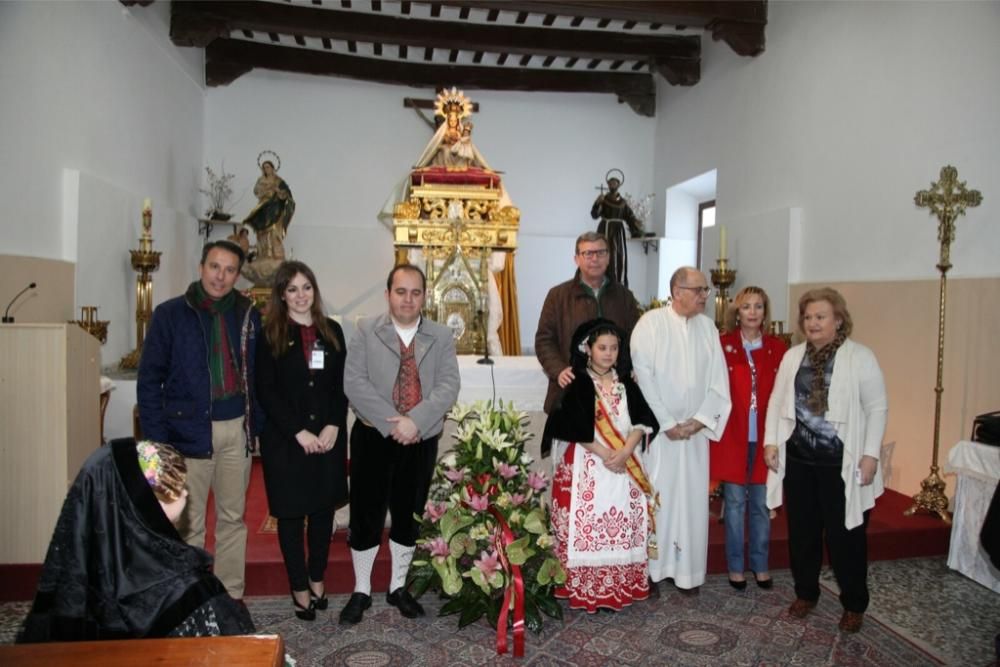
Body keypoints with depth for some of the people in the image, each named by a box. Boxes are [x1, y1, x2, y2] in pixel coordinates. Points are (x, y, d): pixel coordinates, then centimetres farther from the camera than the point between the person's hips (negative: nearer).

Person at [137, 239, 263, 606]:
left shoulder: (249, 316, 6)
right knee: (188, 524, 5)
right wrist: (157, 439, -8)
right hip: (189, 431, -3)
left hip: (237, 431, 3)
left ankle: (231, 596, 24)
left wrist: (257, 425, 1)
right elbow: (149, 379, -3)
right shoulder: (171, 314, -2)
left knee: (233, 518, 12)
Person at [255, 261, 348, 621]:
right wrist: (299, 432, -14)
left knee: (324, 508, 10)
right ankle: (299, 587, 20)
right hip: (285, 439, -3)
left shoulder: (332, 331, 7)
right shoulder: (270, 335, -2)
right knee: (291, 513, 6)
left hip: (328, 436, 3)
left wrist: (333, 426, -8)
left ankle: (317, 577, 28)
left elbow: (342, 385, 5)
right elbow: (266, 392, -7)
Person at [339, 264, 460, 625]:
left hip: (421, 441, 2)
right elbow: (354, 382, -10)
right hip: (373, 437, -2)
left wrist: (415, 420, -21)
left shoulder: (441, 336, 4)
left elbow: (448, 386, -7)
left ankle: (398, 587, 31)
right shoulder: (366, 331, -1)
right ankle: (361, 591, 24)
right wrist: (392, 422, -18)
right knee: (366, 515, 5)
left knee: (409, 515, 13)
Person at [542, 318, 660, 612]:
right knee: (587, 523, -5)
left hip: (624, 463, 5)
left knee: (625, 523, 6)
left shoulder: (625, 383, 11)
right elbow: (575, 428, -12)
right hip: (586, 464, -4)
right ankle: (586, 588, 6)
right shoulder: (576, 385, -4)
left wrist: (625, 451, -12)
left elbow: (642, 420, 3)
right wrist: (605, 454, -15)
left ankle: (621, 585, 19)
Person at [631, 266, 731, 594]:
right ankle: (652, 569, 16)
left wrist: (699, 420, -8)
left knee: (692, 500, 8)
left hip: (695, 431, 4)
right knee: (655, 498, 2)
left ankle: (688, 571, 21)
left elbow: (718, 380, 4)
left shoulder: (708, 327, 6)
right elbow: (643, 378, -13)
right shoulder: (650, 323, -8)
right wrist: (667, 424, -13)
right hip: (657, 428, -4)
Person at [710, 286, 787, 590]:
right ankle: (736, 566, 22)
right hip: (732, 435, -2)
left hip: (765, 436, 2)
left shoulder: (777, 347, 5)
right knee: (735, 502, 8)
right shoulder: (723, 345, -3)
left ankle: (760, 565, 28)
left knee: (761, 503, 12)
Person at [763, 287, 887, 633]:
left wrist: (870, 454, -11)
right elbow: (777, 401, 11)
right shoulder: (793, 356, 7)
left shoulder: (860, 357, -6)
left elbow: (877, 408, -6)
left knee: (845, 534, 6)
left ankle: (854, 604, 25)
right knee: (801, 531, 13)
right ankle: (805, 593, 31)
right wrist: (771, 441, 4)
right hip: (798, 458, 4)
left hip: (842, 462, -4)